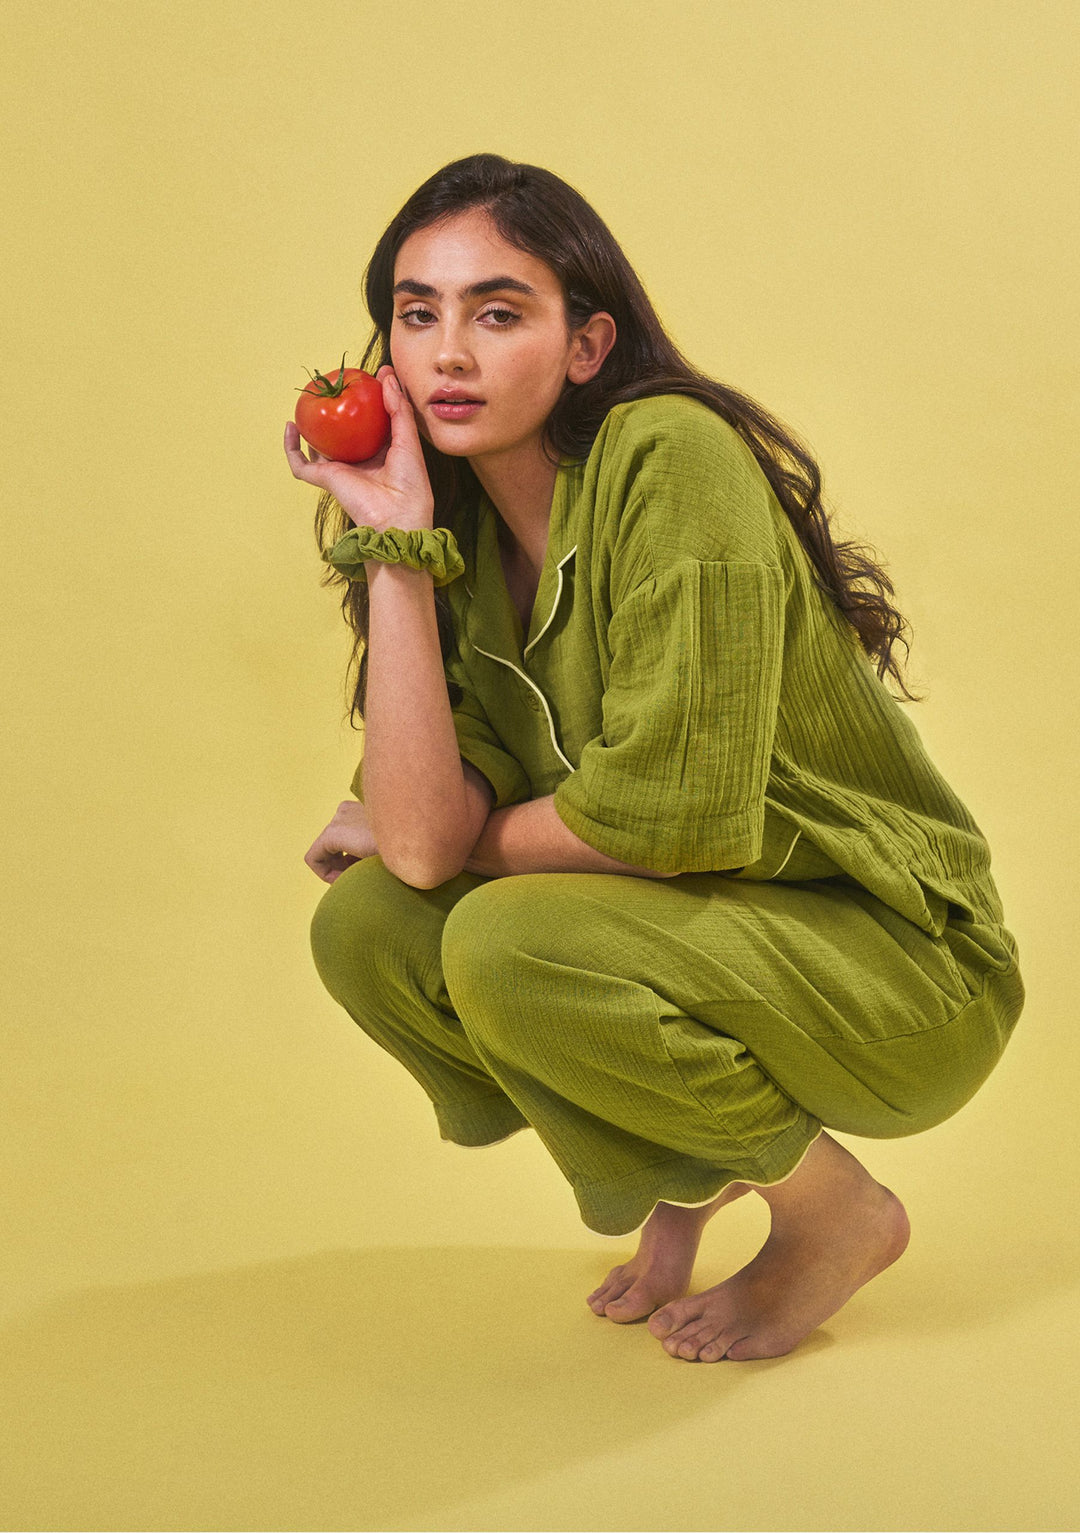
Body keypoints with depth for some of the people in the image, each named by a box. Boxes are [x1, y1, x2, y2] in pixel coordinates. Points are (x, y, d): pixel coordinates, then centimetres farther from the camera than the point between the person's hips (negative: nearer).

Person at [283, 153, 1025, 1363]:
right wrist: (392, 542, -16)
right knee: (365, 928, -8)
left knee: (507, 948, -28)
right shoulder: (469, 539, 1)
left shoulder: (670, 458, -20)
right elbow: (422, 841, -14)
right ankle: (687, 1174, 14)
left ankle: (835, 1209, -1)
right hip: (703, 940, 7)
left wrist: (458, 835, -9)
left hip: (904, 965, -7)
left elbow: (668, 809, -27)